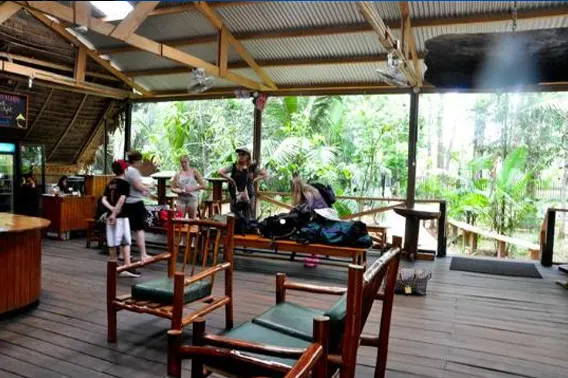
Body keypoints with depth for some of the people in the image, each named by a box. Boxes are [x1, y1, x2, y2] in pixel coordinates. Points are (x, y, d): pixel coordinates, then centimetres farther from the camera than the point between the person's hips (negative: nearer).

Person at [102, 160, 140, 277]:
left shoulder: (109, 184, 12)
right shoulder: (125, 183, -8)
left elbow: (104, 200, 4)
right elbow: (122, 199, -20)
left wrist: (111, 209, -7)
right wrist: (115, 213, -18)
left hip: (110, 215, 7)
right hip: (121, 216, -7)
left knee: (112, 242, 11)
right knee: (125, 242, -4)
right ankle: (127, 268, -8)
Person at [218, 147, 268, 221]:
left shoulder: (252, 167, 0)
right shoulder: (234, 166, 1)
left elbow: (266, 174, 2)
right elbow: (220, 172, -3)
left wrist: (254, 180, -4)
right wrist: (230, 179, -7)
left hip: (248, 197, -1)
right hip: (236, 197, 1)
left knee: (247, 219, 5)